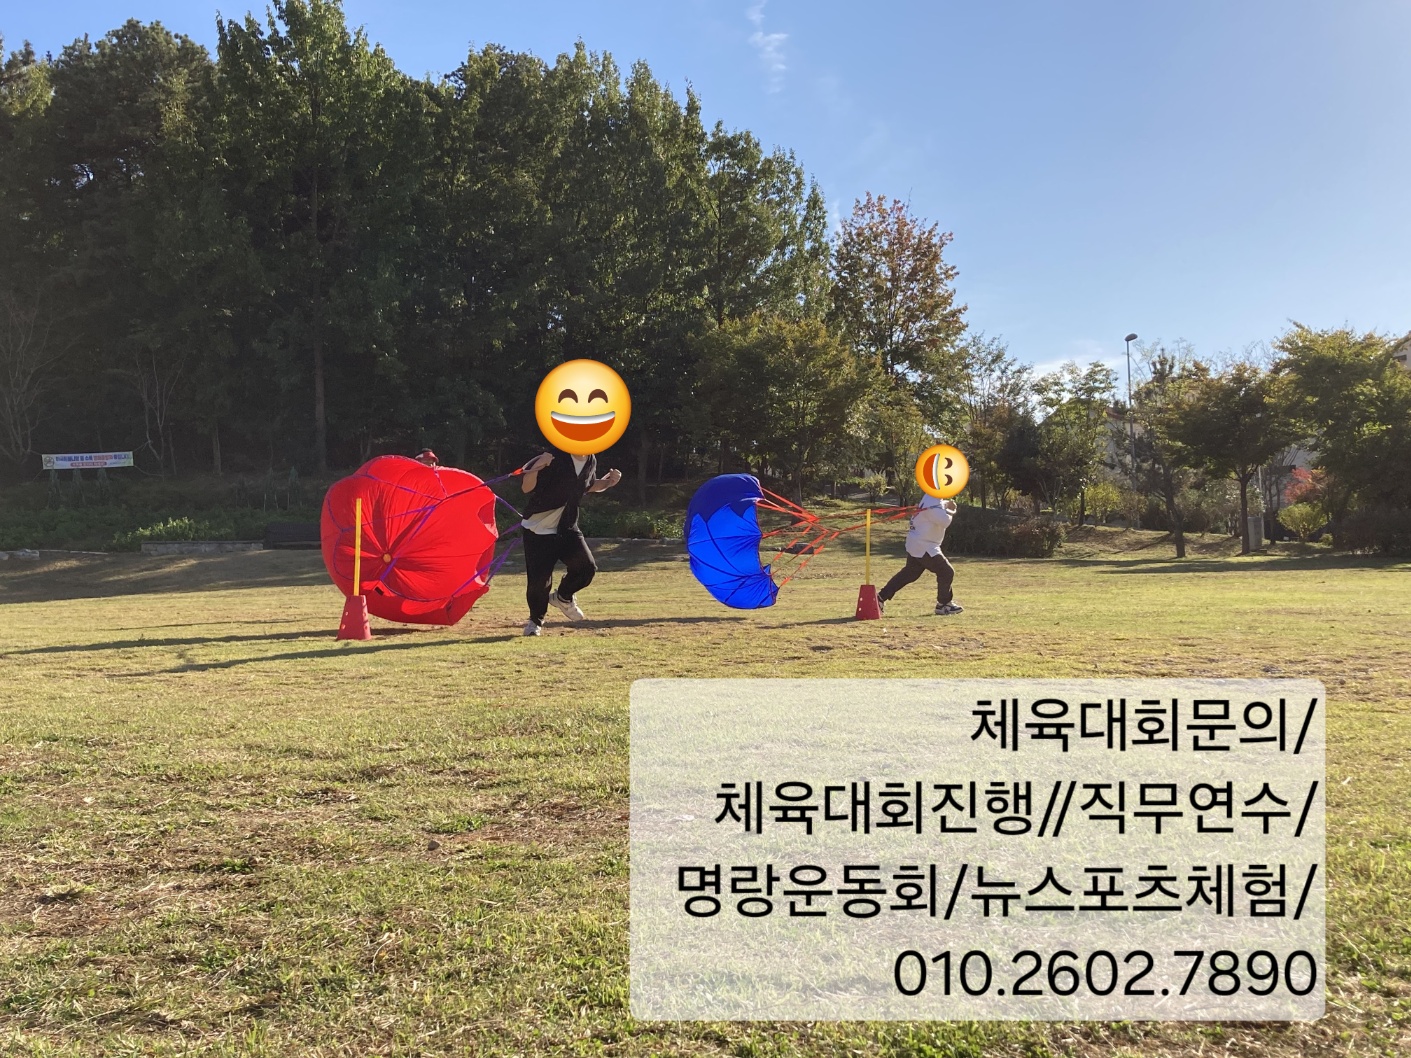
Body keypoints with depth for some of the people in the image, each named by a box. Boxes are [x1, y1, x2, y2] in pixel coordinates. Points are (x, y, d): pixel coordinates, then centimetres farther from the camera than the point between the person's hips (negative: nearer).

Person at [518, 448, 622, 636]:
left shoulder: (591, 462, 0)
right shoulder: (555, 459, -20)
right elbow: (526, 487, -20)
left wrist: (608, 482, 0)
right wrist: (536, 467, -39)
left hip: (568, 528, 5)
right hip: (538, 530, -5)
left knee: (586, 567, -11)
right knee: (539, 578, -7)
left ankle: (562, 598, 21)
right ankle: (535, 620, 20)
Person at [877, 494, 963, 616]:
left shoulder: (930, 498, 9)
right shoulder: (932, 504, -22)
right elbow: (945, 522, -31)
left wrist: (947, 505, 3)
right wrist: (949, 511, -11)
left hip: (916, 545, 10)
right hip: (923, 547, -10)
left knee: (909, 573, 16)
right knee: (946, 572, -3)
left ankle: (881, 597, 17)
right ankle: (943, 604, 7)